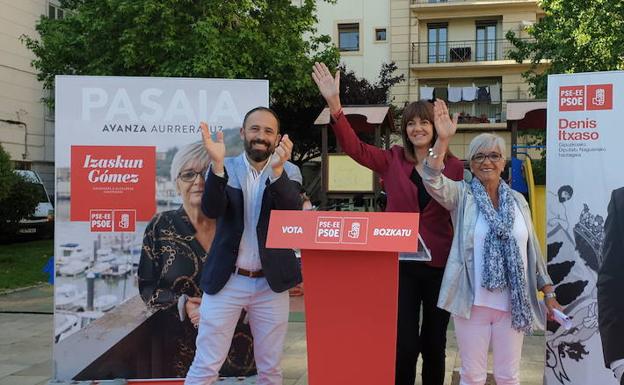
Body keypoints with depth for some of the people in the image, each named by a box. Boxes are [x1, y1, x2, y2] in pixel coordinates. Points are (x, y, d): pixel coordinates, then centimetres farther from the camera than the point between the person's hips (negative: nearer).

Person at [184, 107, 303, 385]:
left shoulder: (289, 172, 2)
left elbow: (293, 213, -17)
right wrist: (217, 164, -31)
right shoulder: (225, 168, 0)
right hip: (226, 281, -1)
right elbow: (212, 210, -16)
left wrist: (278, 169, -33)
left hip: (271, 283, 1)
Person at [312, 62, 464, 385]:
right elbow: (354, 147, -11)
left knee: (434, 343, 15)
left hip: (440, 266, 0)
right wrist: (334, 104, -23)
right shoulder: (392, 161, 1)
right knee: (403, 344, 2)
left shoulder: (454, 167, -2)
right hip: (401, 265, 0)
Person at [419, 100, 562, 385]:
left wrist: (548, 293, 11)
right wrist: (443, 140, -34)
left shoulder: (518, 200, 9)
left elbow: (532, 251, 12)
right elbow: (432, 181, -20)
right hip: (472, 301, -2)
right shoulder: (462, 196, 0)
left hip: (513, 303, 3)